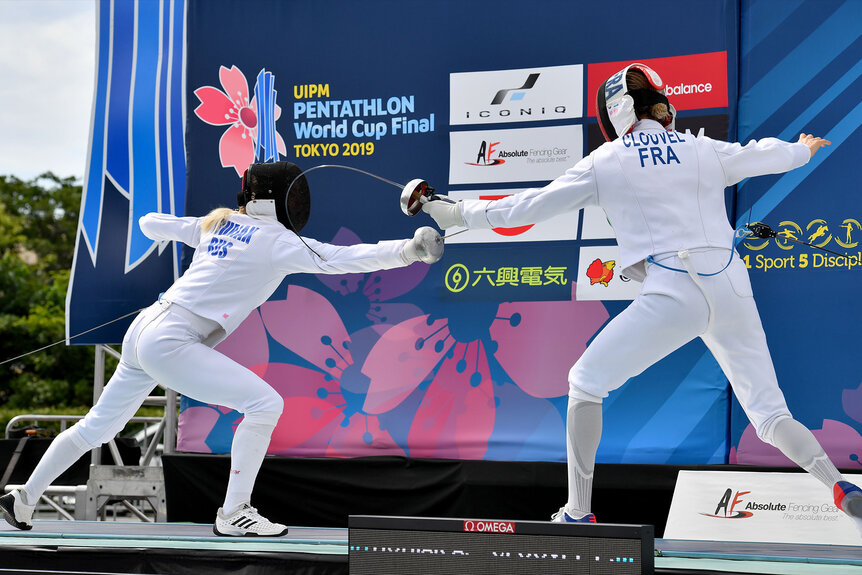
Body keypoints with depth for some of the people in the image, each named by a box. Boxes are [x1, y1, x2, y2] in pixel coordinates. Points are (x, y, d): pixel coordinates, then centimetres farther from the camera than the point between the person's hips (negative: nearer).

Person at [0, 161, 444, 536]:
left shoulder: (217, 223, 14)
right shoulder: (274, 239, -8)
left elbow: (149, 224, 25)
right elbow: (340, 259, -20)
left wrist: (191, 230, 44)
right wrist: (409, 250, -27)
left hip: (144, 331, 9)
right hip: (170, 345, -9)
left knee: (97, 428, 24)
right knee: (265, 404, -10)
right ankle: (233, 514, -5)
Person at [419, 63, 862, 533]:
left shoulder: (606, 162, 6)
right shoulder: (705, 150, 15)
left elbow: (530, 207, 9)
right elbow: (767, 155, 33)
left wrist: (460, 214, 21)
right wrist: (804, 148, 56)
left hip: (673, 295, -4)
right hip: (731, 288, 4)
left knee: (585, 383, 14)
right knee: (769, 415, 12)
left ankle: (578, 512, 9)